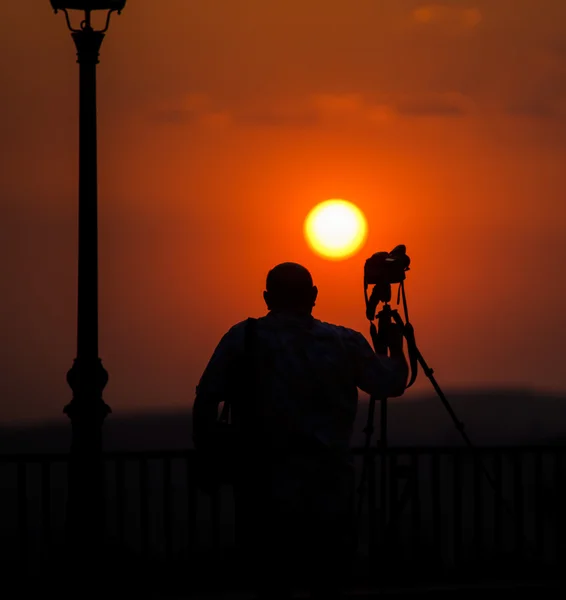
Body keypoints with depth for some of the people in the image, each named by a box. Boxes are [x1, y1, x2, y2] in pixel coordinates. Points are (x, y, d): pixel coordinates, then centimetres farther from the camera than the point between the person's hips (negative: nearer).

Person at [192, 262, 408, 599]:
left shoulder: (243, 339, 0)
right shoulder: (345, 343, 2)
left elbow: (206, 400, -5)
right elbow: (392, 384, 12)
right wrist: (396, 349, 31)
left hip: (266, 494, 0)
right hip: (331, 493, 1)